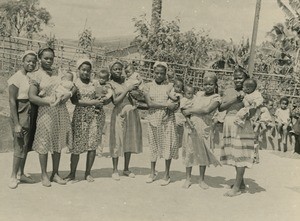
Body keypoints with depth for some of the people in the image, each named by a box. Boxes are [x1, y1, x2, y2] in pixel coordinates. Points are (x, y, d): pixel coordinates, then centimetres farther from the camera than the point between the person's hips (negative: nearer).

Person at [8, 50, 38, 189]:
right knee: (20, 146, -4)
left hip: (31, 115, 7)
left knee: (26, 146, 12)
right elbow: (12, 101, -14)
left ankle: (21, 174, 23)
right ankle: (13, 176, 8)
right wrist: (16, 124, -18)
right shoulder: (16, 78, -11)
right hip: (21, 114, -7)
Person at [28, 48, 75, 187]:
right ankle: (44, 175, 15)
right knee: (44, 144, 1)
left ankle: (55, 174, 20)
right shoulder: (36, 76, -2)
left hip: (61, 112, 4)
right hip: (46, 112, -4)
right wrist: (50, 102, -18)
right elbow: (32, 97, -11)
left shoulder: (58, 74, 12)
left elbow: (74, 86, 14)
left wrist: (69, 94, -7)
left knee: (58, 144, 9)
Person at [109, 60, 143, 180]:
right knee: (117, 141, -3)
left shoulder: (126, 80, 11)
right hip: (119, 114, -5)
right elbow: (115, 101, -11)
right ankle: (115, 170, 9)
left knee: (129, 140, 9)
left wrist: (136, 88, -1)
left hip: (132, 113, 5)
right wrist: (127, 90, -14)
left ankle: (126, 169, 20)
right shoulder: (110, 84, -2)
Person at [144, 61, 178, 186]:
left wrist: (174, 106, -20)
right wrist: (166, 104, -15)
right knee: (153, 145, 9)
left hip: (167, 119, -1)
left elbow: (175, 105, 3)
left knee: (167, 145, 1)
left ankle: (167, 175, 11)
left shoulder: (170, 86, 3)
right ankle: (153, 173, 22)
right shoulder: (148, 86, 4)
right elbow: (149, 103, -9)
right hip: (153, 119, 1)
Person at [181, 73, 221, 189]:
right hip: (191, 125, 4)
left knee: (202, 153, 6)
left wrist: (190, 110, -13)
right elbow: (190, 106, 17)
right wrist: (186, 111, -6)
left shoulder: (216, 98, -5)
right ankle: (188, 178, 18)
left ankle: (202, 180, 20)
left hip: (204, 127, -4)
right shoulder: (199, 94, 12)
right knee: (189, 151, 6)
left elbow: (207, 110, -19)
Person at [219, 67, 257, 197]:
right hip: (229, 124, 5)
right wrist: (234, 100, -12)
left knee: (241, 154, -5)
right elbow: (221, 108, -1)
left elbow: (252, 112, -5)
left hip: (242, 126, -5)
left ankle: (237, 187, -3)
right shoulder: (229, 92, 11)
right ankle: (241, 183, 24)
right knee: (233, 154, 10)